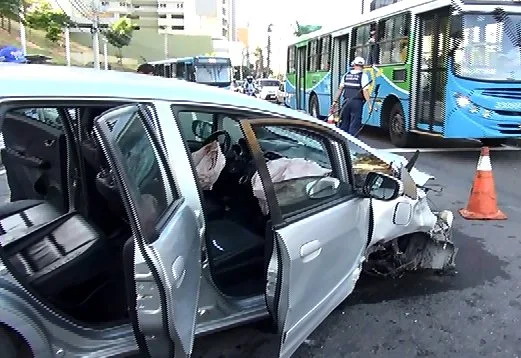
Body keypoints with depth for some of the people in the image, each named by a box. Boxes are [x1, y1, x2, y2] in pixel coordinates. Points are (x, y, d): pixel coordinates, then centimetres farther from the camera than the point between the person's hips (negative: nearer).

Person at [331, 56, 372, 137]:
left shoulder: (346, 75, 11)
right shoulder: (363, 76, -3)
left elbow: (340, 89, 11)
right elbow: (365, 90, -12)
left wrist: (335, 101, 15)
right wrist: (369, 103, -11)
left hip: (346, 102, 5)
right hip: (357, 103, -5)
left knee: (344, 123, 14)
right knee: (354, 124, -1)